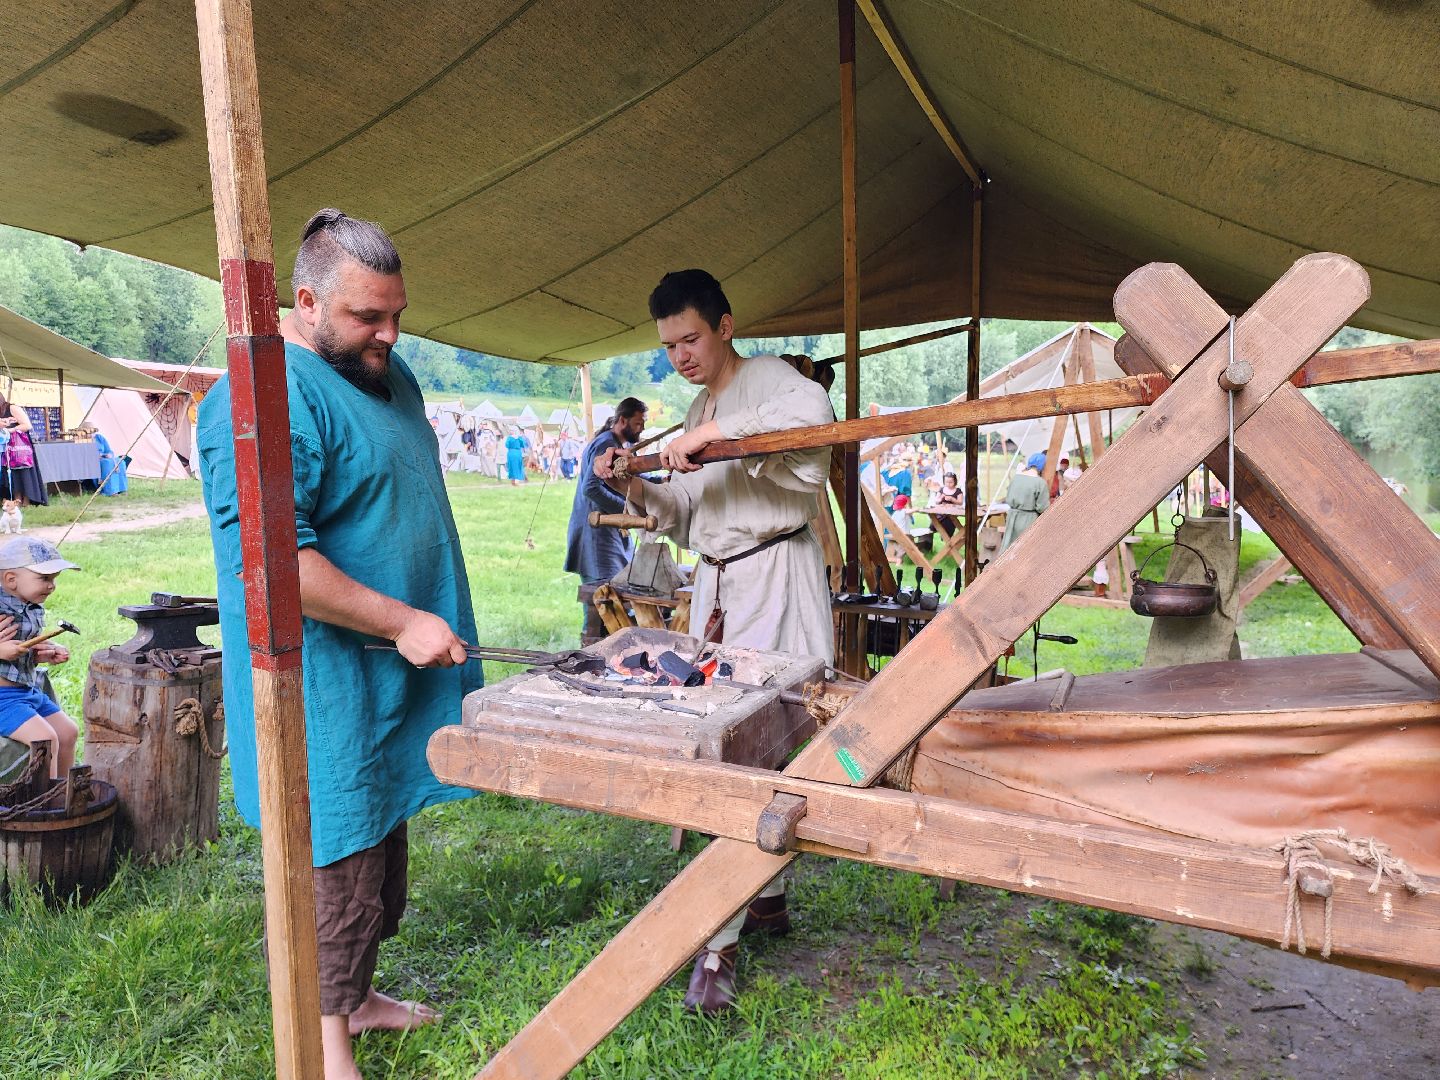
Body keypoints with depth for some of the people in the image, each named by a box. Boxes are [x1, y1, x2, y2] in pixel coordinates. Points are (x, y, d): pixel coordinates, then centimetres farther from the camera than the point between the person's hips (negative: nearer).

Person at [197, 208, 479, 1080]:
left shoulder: (389, 372, 11)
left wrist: (437, 625, 19)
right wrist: (402, 622, -23)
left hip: (396, 679, 9)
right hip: (329, 689, -9)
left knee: (384, 846, 19)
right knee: (337, 857, 2)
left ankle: (356, 995, 38)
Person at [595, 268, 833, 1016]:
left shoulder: (766, 379, -4)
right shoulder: (701, 407, 20)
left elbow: (813, 411, -29)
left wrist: (715, 432, -29)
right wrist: (636, 491, 5)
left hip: (775, 577, -8)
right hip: (717, 585, 8)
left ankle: (721, 940, -5)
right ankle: (767, 901, 26)